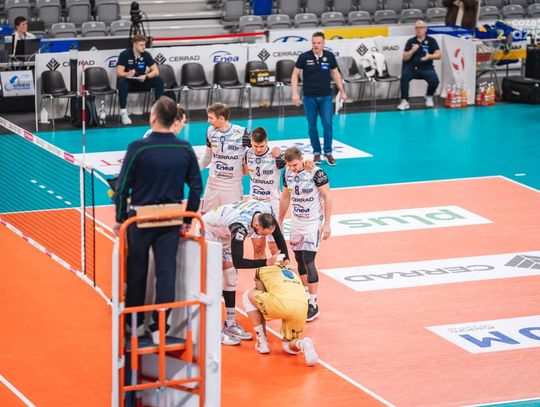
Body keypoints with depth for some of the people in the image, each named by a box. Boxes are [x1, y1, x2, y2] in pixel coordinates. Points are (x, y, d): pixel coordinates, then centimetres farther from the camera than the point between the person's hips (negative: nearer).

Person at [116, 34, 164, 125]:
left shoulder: (146, 55, -3)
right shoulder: (124, 54, -13)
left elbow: (156, 71, -5)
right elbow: (119, 73, -18)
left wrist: (146, 76, -25)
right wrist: (127, 74, -41)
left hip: (141, 82, 3)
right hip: (129, 82, -3)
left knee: (159, 81, -18)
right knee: (121, 82, -37)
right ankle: (123, 112, -32)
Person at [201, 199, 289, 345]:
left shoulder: (267, 211, -22)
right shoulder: (240, 226, -43)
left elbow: (278, 235, -3)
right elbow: (238, 262, -39)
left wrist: (286, 259, -7)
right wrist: (266, 262, -37)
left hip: (224, 232, 8)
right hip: (208, 230, -8)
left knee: (230, 278, 10)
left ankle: (231, 323, 17)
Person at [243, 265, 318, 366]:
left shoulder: (262, 270, 29)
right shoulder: (293, 273, 41)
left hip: (282, 303, -5)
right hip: (302, 307, 5)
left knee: (248, 295, 24)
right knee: (288, 347, 27)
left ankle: (262, 341, 19)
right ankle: (302, 344, -10)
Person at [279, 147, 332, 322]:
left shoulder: (316, 173, -18)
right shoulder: (287, 173, 0)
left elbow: (327, 197, -13)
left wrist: (327, 223, -15)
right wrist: (279, 221, 19)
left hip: (313, 222, -6)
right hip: (296, 221, 6)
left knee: (308, 261, -12)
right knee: (299, 259, 10)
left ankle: (313, 305, -8)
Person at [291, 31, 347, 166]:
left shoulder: (329, 56, -4)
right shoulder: (304, 57, -9)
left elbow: (335, 73, 9)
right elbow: (295, 74, -3)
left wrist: (342, 91, 8)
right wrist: (295, 93, -11)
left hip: (326, 96, 0)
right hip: (309, 97, 0)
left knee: (327, 124, -6)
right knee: (312, 126, 6)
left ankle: (328, 152, 7)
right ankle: (316, 152, 19)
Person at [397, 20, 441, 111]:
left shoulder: (431, 41, 5)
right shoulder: (411, 41, 8)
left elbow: (438, 55, -2)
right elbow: (405, 58, 4)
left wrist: (429, 56, -21)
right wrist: (412, 51, -15)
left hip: (426, 68, 0)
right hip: (412, 68, 0)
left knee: (434, 80, -28)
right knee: (404, 76, -32)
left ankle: (429, 97, 6)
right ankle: (404, 101, -27)